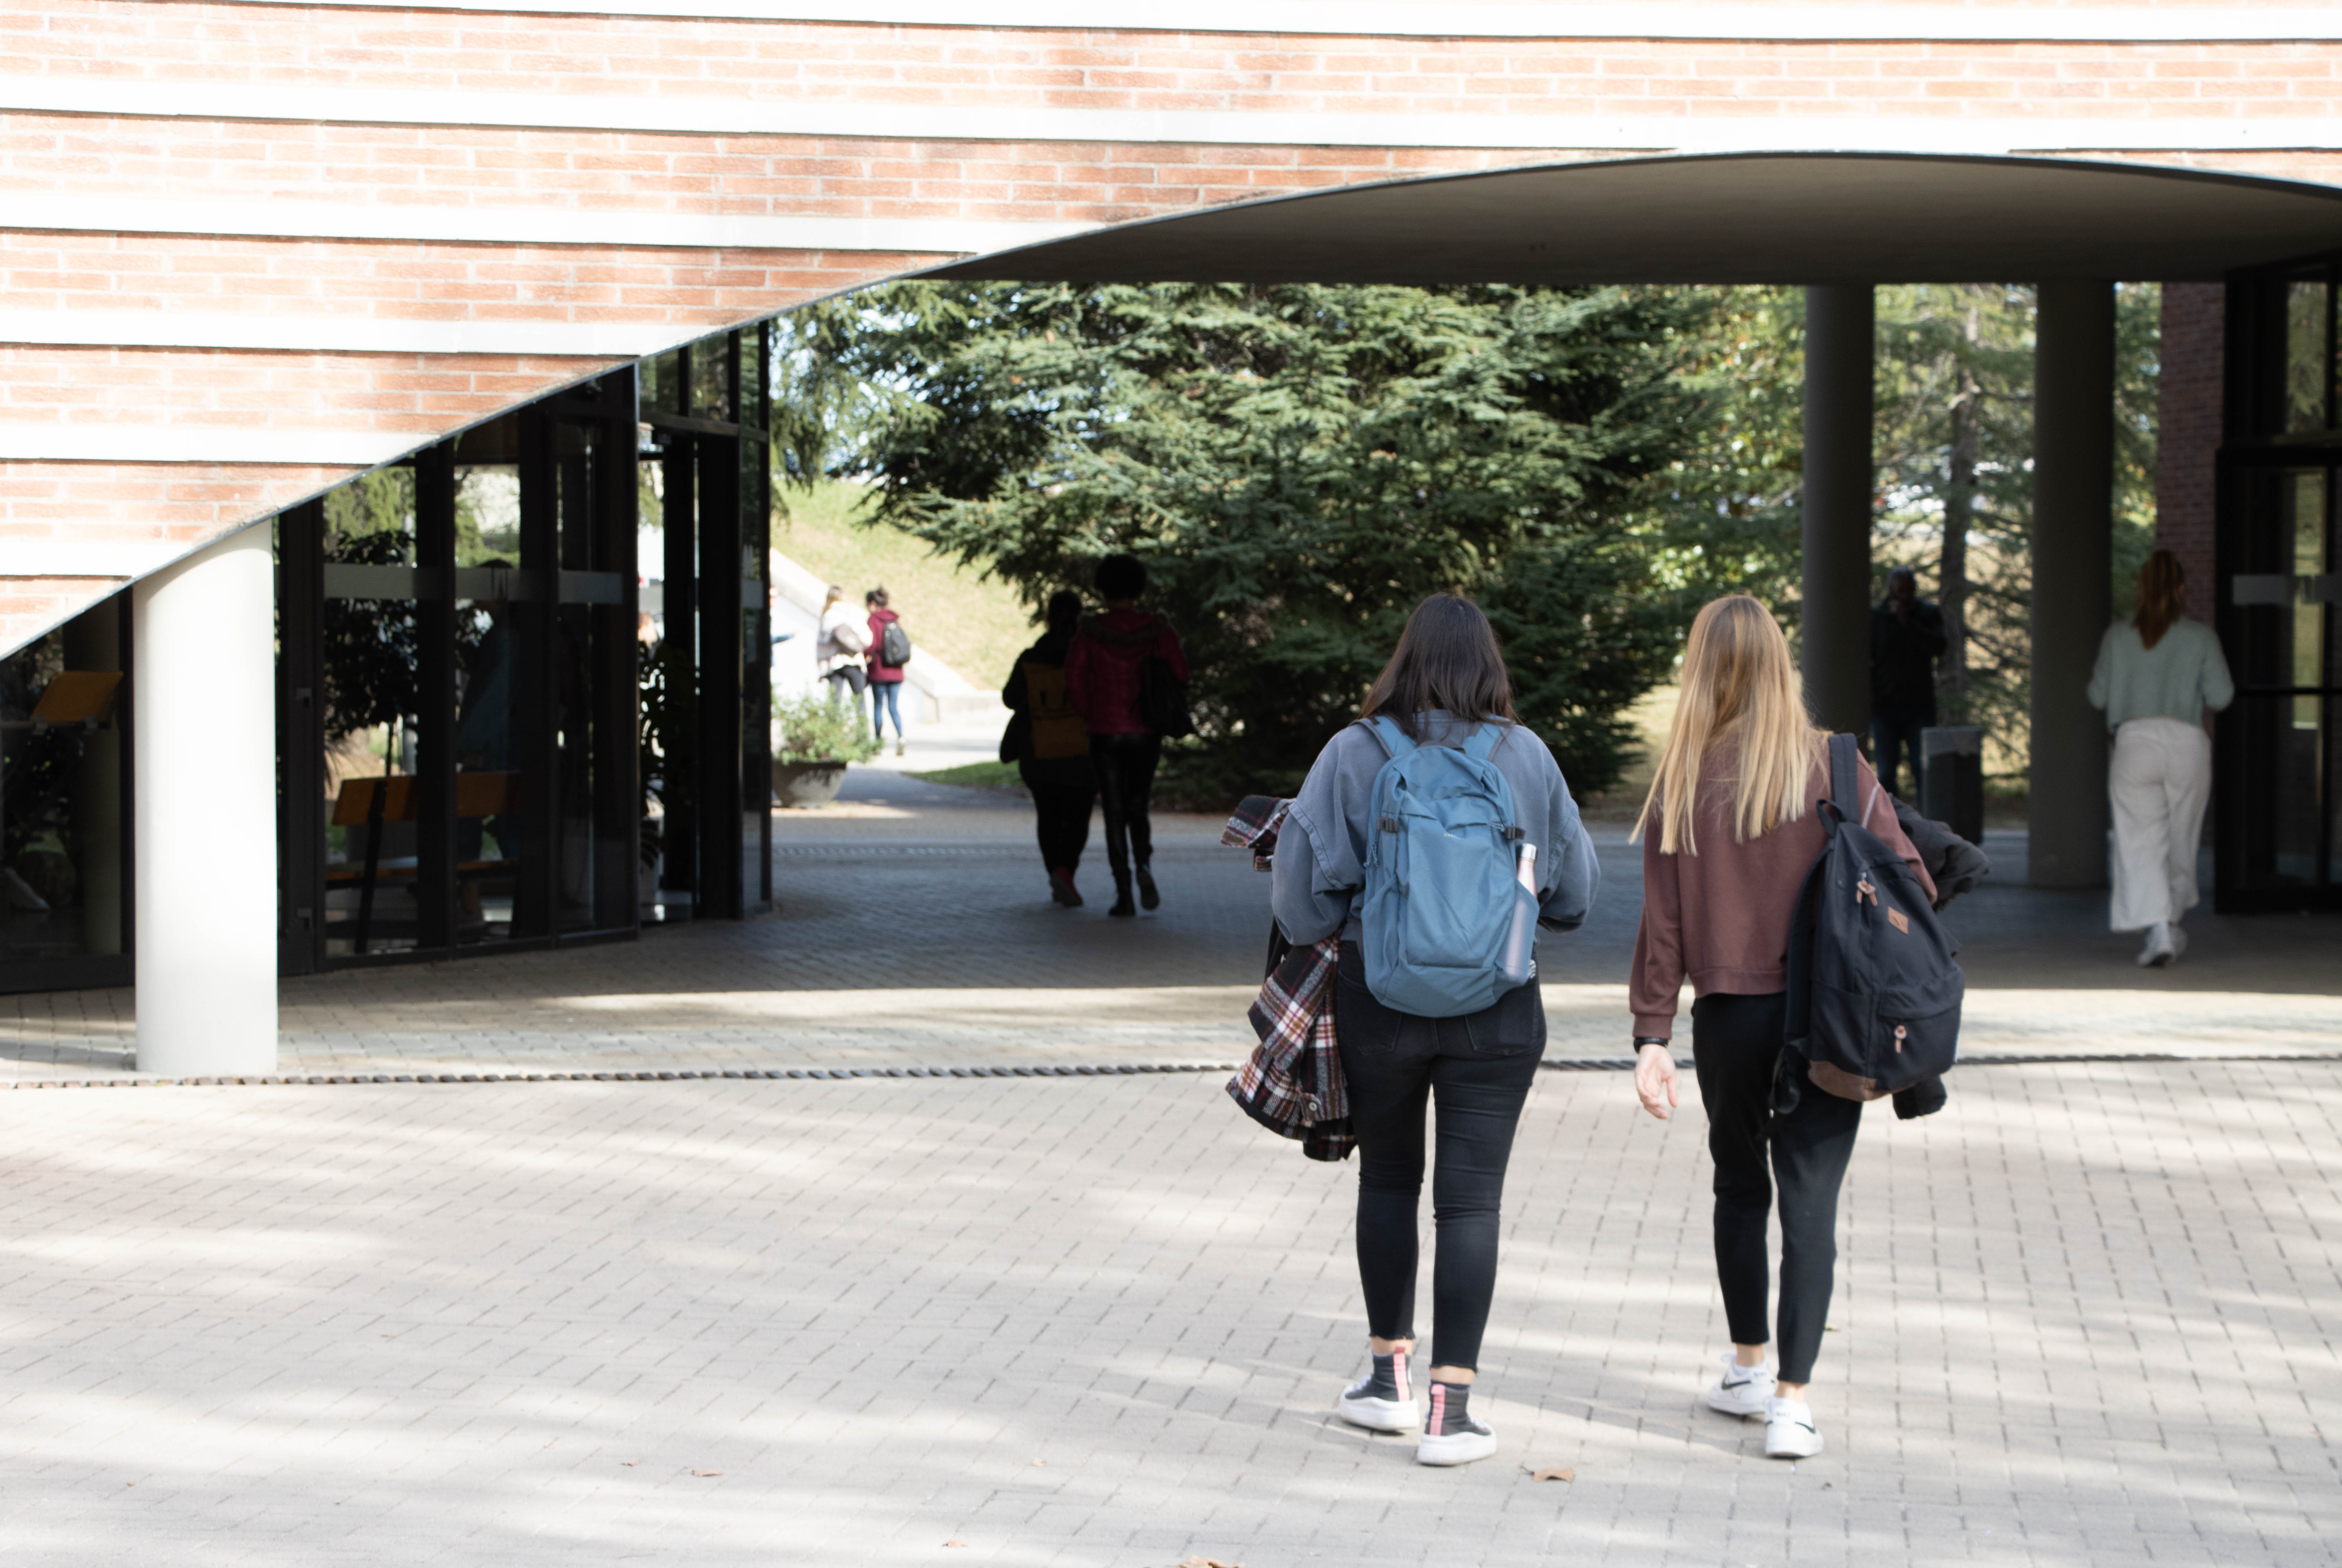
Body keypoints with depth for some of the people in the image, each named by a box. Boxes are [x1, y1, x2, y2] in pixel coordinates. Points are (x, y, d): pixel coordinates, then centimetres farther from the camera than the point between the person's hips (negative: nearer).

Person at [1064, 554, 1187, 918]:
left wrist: (1089, 715, 3)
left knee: (1115, 813, 4)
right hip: (1147, 734, 2)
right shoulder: (1157, 629, 0)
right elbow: (1180, 670, -6)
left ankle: (1124, 894, -3)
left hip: (1106, 734, -1)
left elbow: (1074, 676, -10)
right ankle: (1144, 865, -11)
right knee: (1138, 809, 17)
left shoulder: (1091, 631, -4)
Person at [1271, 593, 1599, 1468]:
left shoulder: (1355, 754, -7)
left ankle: (1389, 1375, 26)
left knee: (1387, 1179, 19)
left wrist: (1324, 936, 14)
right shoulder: (1526, 757, -4)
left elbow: (1302, 887, -5)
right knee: (1470, 1199, 2)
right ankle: (1451, 1409, -1)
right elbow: (1575, 891, 5)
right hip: (1497, 1010, 0)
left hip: (1378, 1001, 0)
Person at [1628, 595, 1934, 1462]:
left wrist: (1652, 1038, -3)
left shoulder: (1681, 784, -5)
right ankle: (1793, 1400, -5)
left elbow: (1663, 922, -5)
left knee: (1740, 1187, 20)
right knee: (1811, 1203, 1)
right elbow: (1908, 883, -6)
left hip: (1729, 1019, 1)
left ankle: (1748, 1367, 32)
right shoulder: (1838, 771, -6)